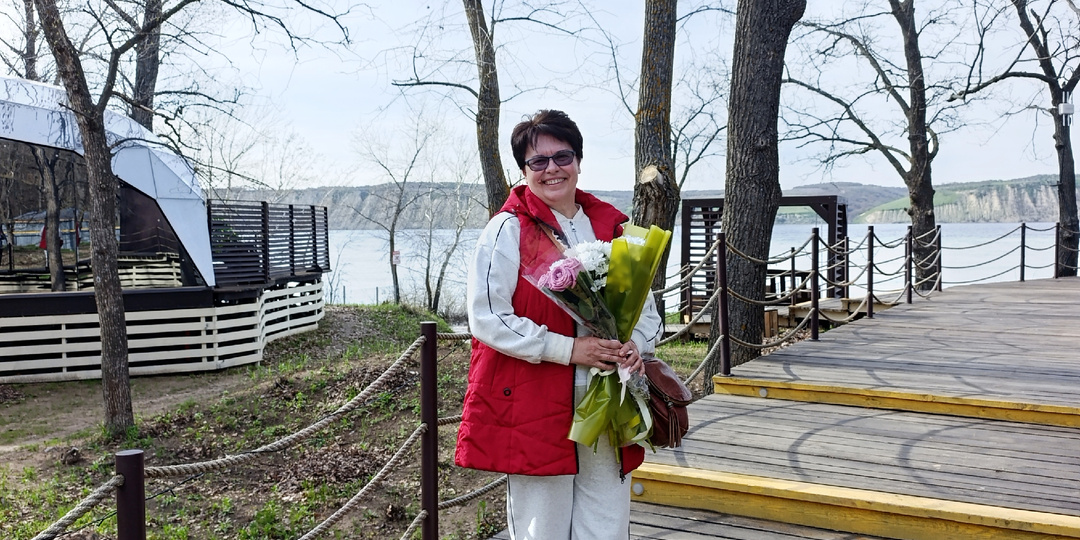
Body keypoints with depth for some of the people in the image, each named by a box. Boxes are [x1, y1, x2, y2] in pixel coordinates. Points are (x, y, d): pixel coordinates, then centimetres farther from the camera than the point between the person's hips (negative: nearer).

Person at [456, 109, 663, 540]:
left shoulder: (611, 228, 11)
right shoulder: (508, 230, -5)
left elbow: (645, 307, 18)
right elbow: (486, 318, -12)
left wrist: (636, 345, -4)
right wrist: (567, 349, -16)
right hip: (535, 413, -4)